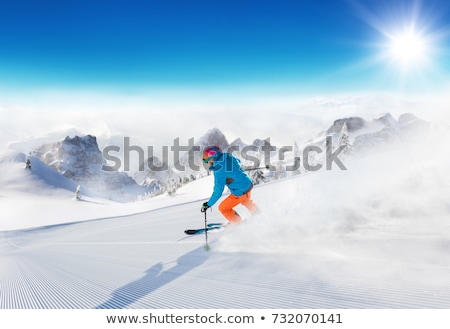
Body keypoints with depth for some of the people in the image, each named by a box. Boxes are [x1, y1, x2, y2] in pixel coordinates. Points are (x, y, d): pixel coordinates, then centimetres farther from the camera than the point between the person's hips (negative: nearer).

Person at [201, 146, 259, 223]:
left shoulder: (219, 170, -26)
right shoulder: (229, 156, -5)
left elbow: (218, 191, -23)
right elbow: (238, 161, 18)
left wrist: (208, 204, -15)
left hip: (240, 192, -8)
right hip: (249, 184, 9)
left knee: (223, 208, 8)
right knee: (247, 202, 38)